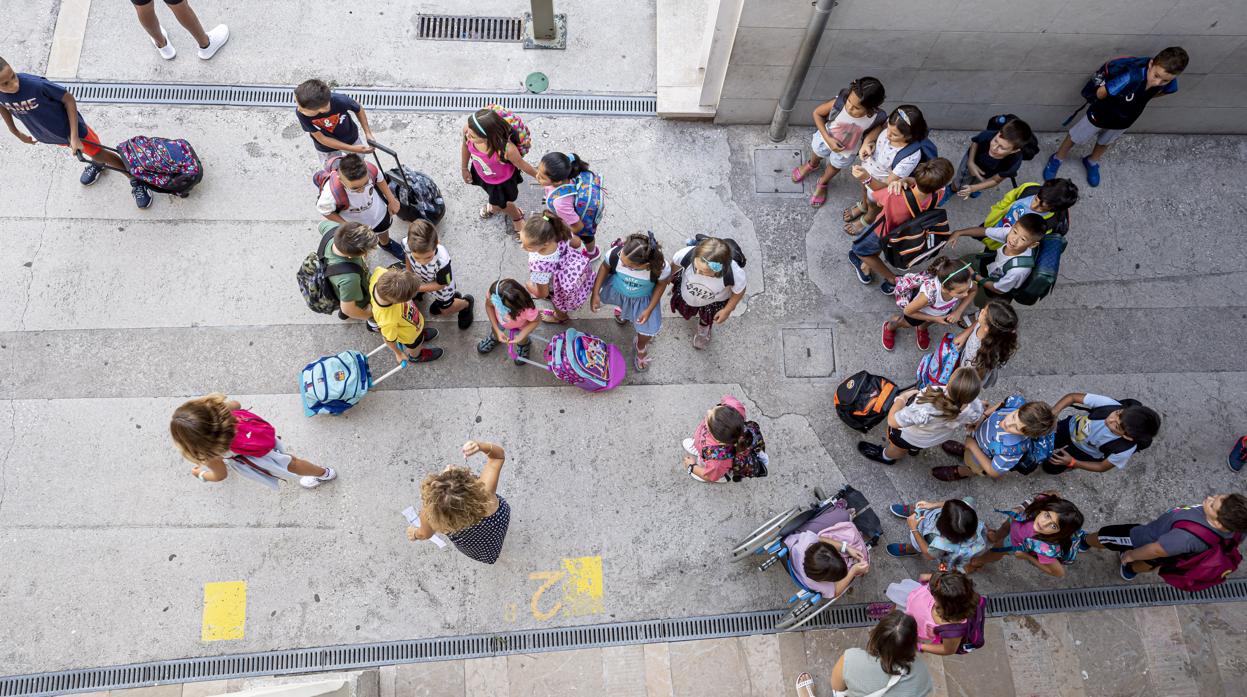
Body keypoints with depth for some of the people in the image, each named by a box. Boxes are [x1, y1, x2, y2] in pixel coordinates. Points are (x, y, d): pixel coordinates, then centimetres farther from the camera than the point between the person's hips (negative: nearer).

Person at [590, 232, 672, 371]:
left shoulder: (661, 267, -40)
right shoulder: (615, 254, -39)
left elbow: (661, 284, -16)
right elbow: (605, 267, -14)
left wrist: (649, 309, -17)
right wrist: (595, 294, -14)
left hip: (643, 298, -2)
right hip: (617, 288, 2)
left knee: (647, 331, -1)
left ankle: (640, 347, 39)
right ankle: (623, 307, 52)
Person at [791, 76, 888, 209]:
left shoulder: (878, 118, -38)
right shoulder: (839, 102, -39)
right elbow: (817, 113, -22)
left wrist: (870, 140, -33)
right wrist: (828, 139, -27)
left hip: (846, 152, 1)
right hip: (825, 139, 0)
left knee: (835, 167, 31)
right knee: (817, 155, 33)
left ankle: (822, 183, 65)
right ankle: (812, 165, 70)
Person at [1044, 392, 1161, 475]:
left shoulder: (1124, 449, -41)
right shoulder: (1110, 404, -40)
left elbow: (1103, 467, -20)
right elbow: (1073, 397, -27)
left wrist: (1072, 462, -28)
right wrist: (1054, 412, -43)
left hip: (1085, 451, -2)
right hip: (1072, 425, 2)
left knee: (1050, 467, 5)